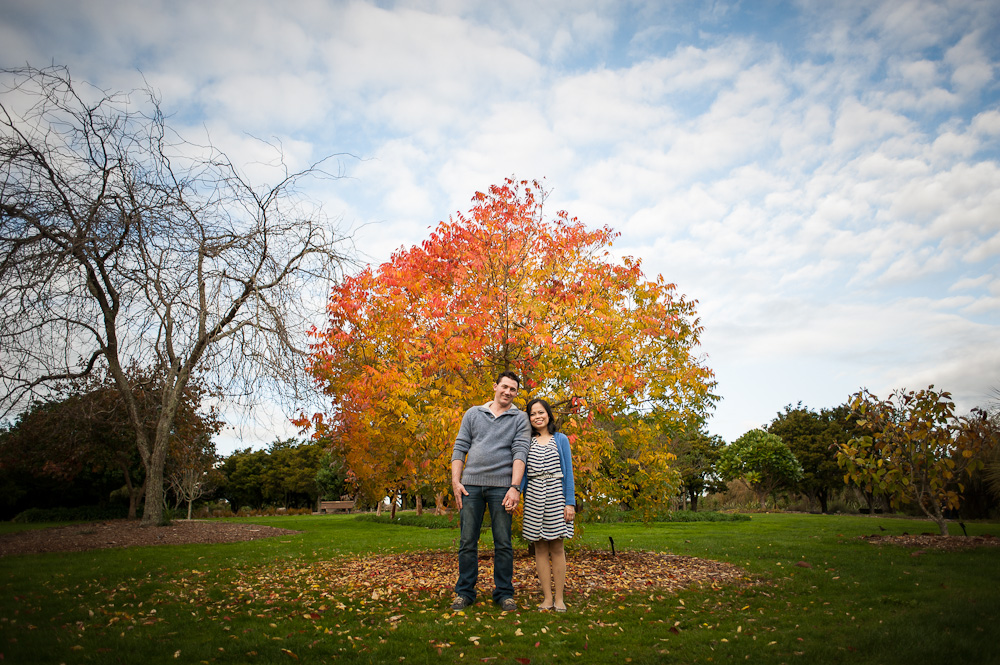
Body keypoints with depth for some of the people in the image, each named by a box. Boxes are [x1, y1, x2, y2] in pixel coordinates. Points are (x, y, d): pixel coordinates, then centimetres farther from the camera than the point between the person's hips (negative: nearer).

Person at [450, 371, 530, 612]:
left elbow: (520, 453, -3)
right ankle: (465, 592, 16)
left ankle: (504, 593, 15)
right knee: (467, 542, 5)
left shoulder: (519, 418, 8)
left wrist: (515, 487, -13)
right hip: (471, 484, 2)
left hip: (501, 486, -1)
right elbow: (459, 448, 10)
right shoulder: (473, 414, 13)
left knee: (503, 544, 3)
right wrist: (455, 481, 0)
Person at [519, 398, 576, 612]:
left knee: (557, 548, 1)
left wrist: (570, 502, -3)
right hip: (534, 496, 2)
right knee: (540, 547, 4)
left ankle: (559, 598, 9)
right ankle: (547, 598, 11)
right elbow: (523, 473, 11)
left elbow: (568, 472, 3)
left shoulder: (561, 439, 5)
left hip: (556, 494, -2)